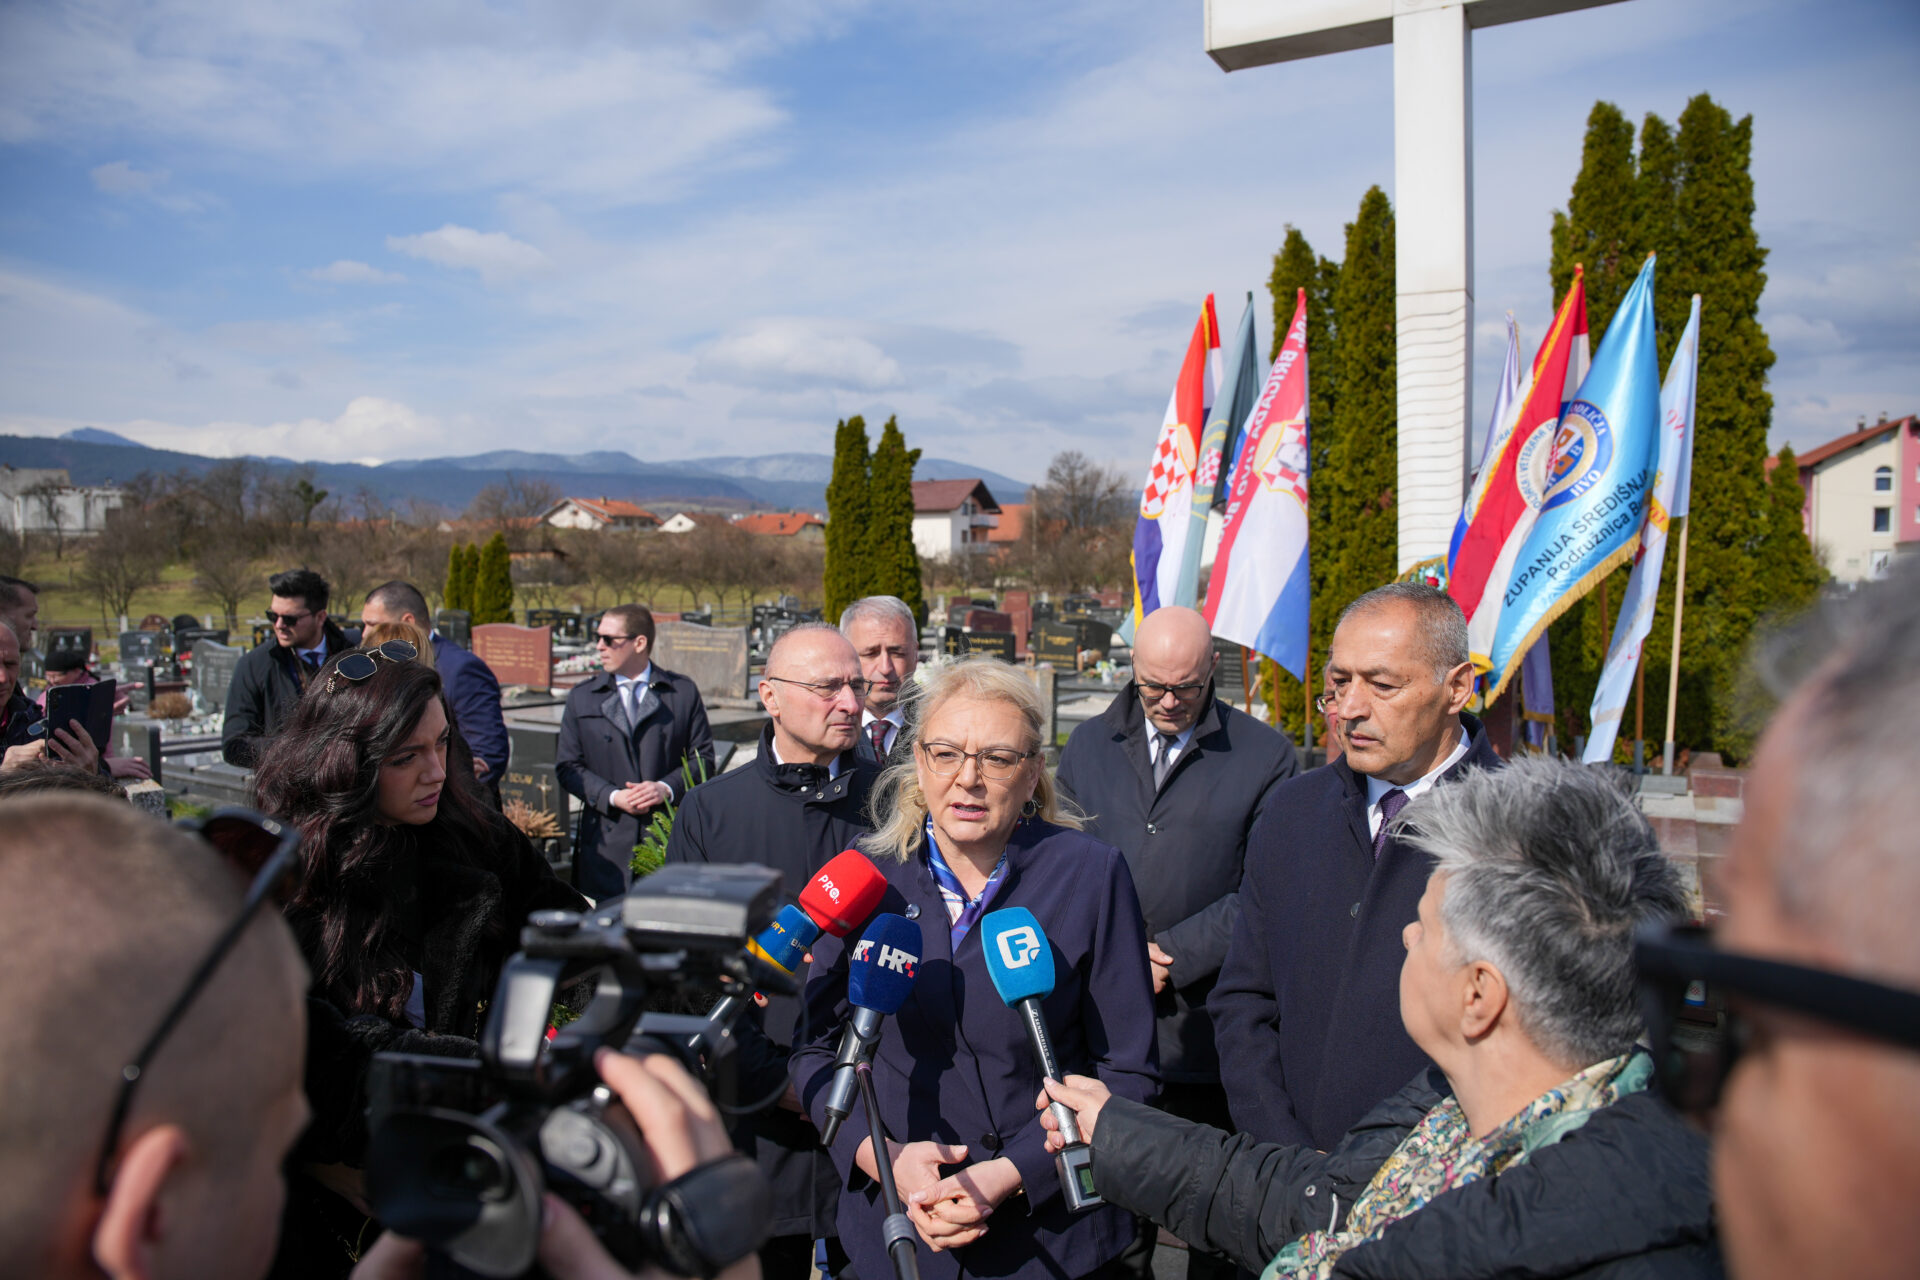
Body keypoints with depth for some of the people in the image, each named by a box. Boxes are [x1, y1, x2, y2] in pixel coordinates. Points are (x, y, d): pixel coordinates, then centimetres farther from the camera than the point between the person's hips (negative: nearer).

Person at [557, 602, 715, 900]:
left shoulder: (683, 692, 7)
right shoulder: (581, 697, 11)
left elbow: (702, 757, 6)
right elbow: (567, 765, 7)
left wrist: (667, 788, -12)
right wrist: (613, 796, -9)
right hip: (609, 839, 1)